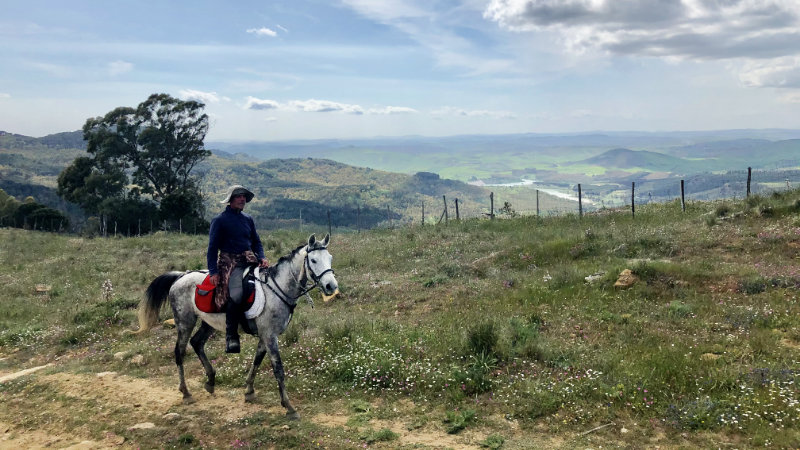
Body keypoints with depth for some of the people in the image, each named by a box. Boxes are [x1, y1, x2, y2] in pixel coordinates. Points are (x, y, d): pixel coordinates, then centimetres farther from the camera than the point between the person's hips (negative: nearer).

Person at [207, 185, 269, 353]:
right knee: (236, 294, -27)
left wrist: (262, 258, 1)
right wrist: (213, 271, -11)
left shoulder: (248, 219, 19)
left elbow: (256, 242, 22)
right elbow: (212, 247, -1)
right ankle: (231, 336, -18)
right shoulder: (219, 220, 2)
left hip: (249, 260, 6)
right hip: (230, 262, -6)